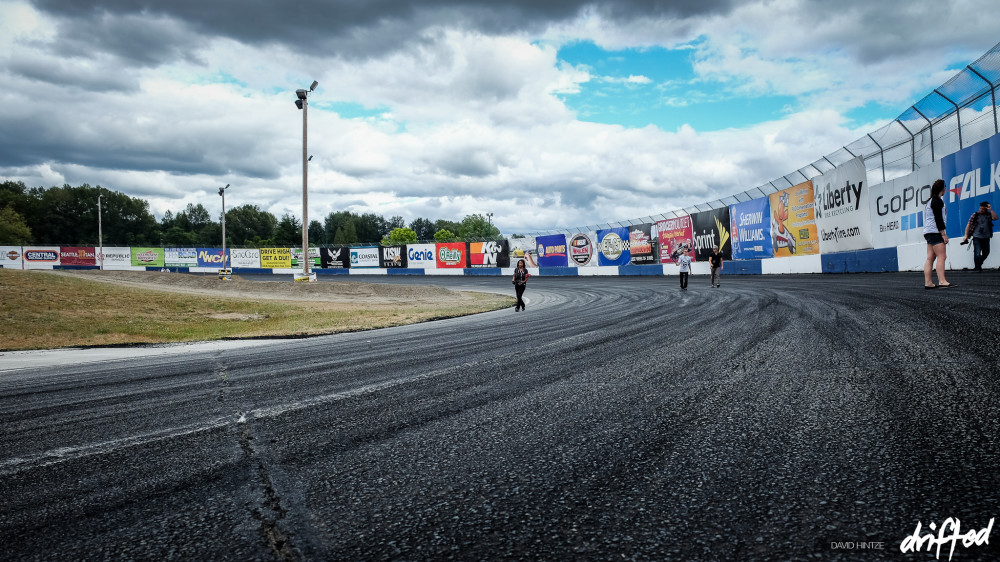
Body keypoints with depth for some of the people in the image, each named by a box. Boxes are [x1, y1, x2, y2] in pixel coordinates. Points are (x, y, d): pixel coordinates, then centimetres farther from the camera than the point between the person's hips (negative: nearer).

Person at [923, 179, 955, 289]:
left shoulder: (930, 201, 22)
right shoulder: (937, 201, -9)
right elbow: (938, 218, -16)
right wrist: (943, 234, -17)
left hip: (929, 233, 10)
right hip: (935, 232, -10)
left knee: (930, 258, 5)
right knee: (941, 256, -15)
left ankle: (928, 283, 2)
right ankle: (942, 282, -22)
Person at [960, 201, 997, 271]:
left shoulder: (989, 215, 7)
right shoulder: (975, 215, 2)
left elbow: (995, 218, -13)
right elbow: (968, 225, 2)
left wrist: (991, 210, -15)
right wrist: (966, 236, -4)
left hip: (986, 238, 3)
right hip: (977, 237, -3)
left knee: (986, 253, 11)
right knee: (977, 253, -13)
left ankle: (979, 265, 31)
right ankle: (977, 267, -1)